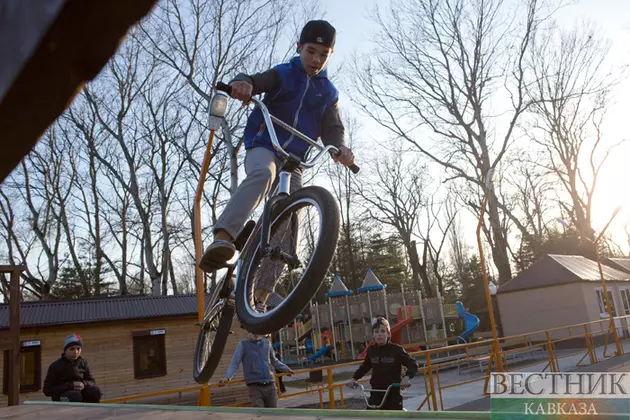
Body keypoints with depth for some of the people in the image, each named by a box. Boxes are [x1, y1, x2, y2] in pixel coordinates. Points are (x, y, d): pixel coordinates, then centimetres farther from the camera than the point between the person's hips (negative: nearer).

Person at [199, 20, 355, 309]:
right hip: (262, 147, -3)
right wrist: (243, 83, -39)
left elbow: (333, 129, 1)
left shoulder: (329, 92, 13)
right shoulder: (283, 74, 5)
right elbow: (254, 81, -12)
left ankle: (259, 295, 0)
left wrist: (340, 149, -23)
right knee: (263, 174, -40)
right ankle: (222, 239, -54)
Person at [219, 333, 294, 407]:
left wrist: (287, 369, 31)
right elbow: (234, 363, -4)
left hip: (270, 385, 4)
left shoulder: (267, 343, 13)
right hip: (255, 387, -4)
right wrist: (227, 377, -18)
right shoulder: (243, 344, 2)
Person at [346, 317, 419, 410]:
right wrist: (354, 378, 10)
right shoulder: (371, 350, 2)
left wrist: (406, 377, -26)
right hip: (376, 395, 3)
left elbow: (413, 365, -8)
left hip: (393, 394, -3)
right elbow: (365, 366, 20)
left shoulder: (396, 349, -9)